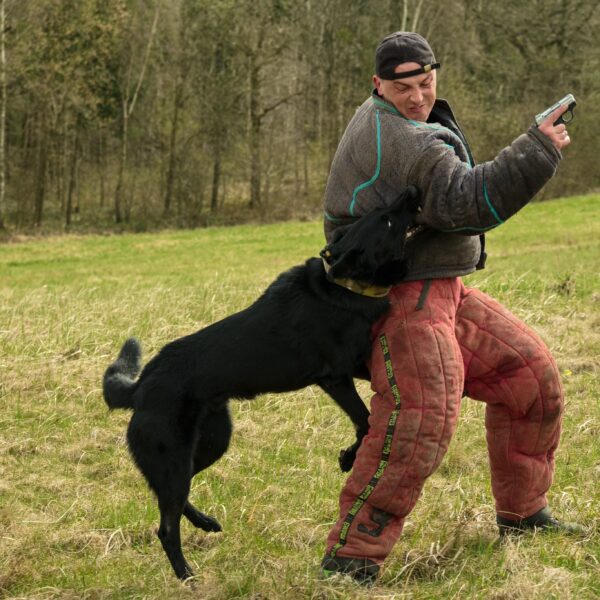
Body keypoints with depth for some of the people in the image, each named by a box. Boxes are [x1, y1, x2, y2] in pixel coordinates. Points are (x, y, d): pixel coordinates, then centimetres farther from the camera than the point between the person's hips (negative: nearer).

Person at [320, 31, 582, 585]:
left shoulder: (386, 120, 14)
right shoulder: (401, 141, -21)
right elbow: (468, 202, -30)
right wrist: (539, 150, -27)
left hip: (441, 291, 11)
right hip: (398, 297, -11)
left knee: (530, 372, 11)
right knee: (421, 415, -25)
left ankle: (521, 513, 23)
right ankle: (350, 557, -23)